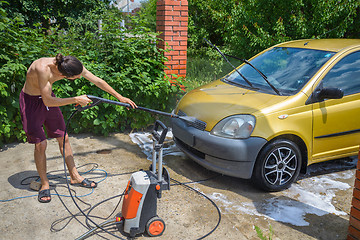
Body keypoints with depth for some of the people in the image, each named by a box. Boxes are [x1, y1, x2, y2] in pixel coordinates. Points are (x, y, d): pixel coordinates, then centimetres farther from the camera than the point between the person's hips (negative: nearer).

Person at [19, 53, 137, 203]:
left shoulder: (74, 66, -20)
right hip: (31, 101, -6)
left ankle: (74, 176, 21)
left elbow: (98, 81, -7)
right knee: (40, 144, -8)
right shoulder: (43, 68, -38)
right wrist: (76, 100, -26)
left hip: (48, 97, 6)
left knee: (63, 137, 7)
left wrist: (120, 97, -2)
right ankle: (44, 184, 11)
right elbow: (48, 101, -32)